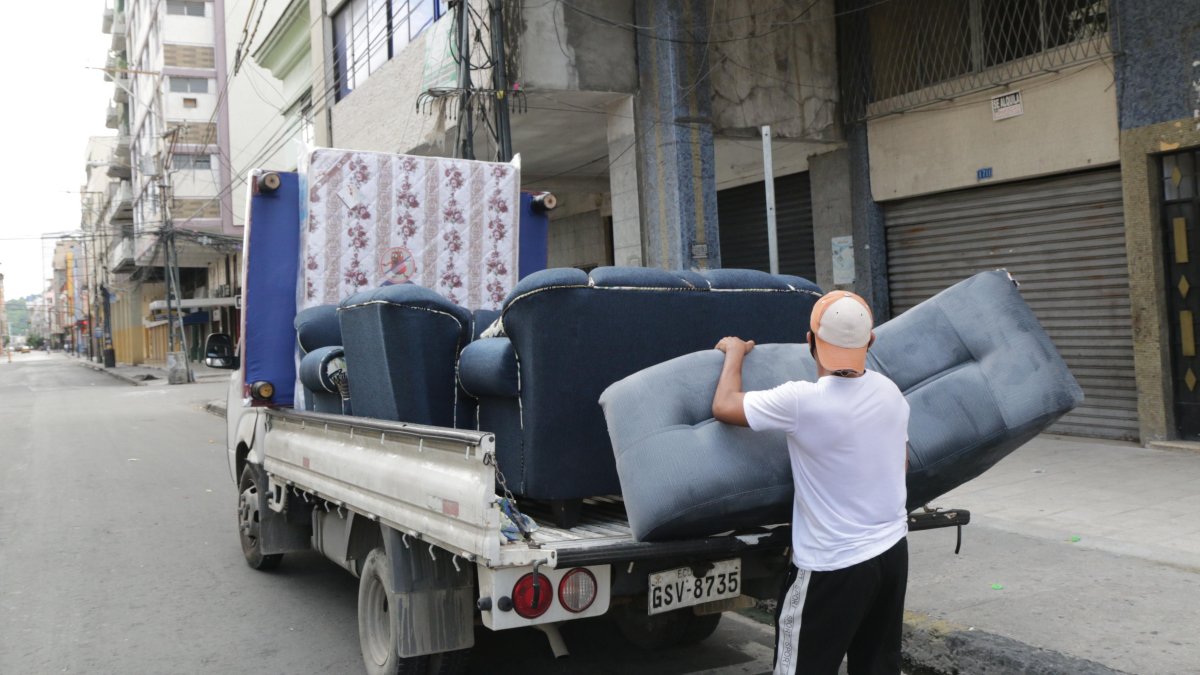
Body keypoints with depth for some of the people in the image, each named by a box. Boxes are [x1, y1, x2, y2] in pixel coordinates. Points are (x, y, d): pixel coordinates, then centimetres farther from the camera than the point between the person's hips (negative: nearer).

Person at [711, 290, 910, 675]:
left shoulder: (801, 402, -21)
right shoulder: (891, 393, -1)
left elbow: (724, 406, -8)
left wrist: (734, 353, 9)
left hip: (832, 568, -7)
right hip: (893, 552, 7)